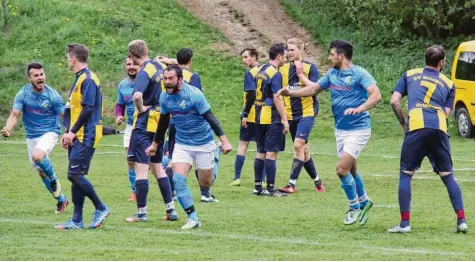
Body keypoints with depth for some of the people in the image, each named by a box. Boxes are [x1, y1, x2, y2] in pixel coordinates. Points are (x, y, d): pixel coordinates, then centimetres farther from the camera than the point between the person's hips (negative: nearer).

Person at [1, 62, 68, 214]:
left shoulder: (52, 95, -14)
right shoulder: (23, 94, -8)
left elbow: (64, 116, -8)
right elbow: (15, 115, -12)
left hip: (50, 132, -4)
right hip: (31, 136, 4)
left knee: (37, 156, -33)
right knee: (41, 172, 9)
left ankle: (53, 178, -3)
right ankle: (61, 200, 28)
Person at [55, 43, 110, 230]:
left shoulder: (87, 79, -14)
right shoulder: (80, 79, 18)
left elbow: (87, 109, -20)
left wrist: (72, 132, -18)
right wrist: (68, 133, 17)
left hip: (85, 137, -10)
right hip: (77, 137, 10)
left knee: (75, 175, -13)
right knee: (75, 176, 8)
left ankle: (101, 208, -2)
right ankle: (76, 220, 9)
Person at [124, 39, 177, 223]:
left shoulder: (144, 72, -17)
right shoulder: (160, 67, 9)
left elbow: (137, 95, -34)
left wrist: (141, 109, -16)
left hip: (144, 124, -8)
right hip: (159, 123, 8)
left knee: (141, 167, -4)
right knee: (157, 167, 16)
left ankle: (141, 213, -3)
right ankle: (171, 210, 14)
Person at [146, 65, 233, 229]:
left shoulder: (194, 94, -19)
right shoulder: (164, 97, -3)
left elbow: (210, 118, -19)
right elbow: (163, 122, 13)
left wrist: (224, 141, -25)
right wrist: (155, 144, 20)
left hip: (203, 143, -4)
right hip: (182, 144, 4)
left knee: (205, 184, 5)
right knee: (178, 179, -17)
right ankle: (193, 218, -11)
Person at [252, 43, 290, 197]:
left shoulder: (261, 71, 13)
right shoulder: (275, 74, -14)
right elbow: (277, 99, -18)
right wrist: (285, 120, -15)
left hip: (260, 117, 9)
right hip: (273, 119, -9)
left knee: (261, 153, 11)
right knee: (271, 153, -6)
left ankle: (258, 187, 12)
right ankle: (270, 189, -6)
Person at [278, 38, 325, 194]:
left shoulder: (310, 68, -6)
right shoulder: (283, 69, 7)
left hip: (307, 112, -6)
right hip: (290, 115, 6)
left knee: (299, 145, -17)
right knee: (303, 149, 10)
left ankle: (291, 184, -17)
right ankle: (317, 181, 25)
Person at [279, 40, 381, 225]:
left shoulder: (359, 74, -14)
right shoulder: (332, 74, 9)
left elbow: (376, 95, -25)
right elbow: (314, 88, 21)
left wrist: (359, 109, -38)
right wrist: (290, 93, 12)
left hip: (358, 129, -8)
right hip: (340, 129, 8)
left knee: (342, 169, -15)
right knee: (350, 170, 16)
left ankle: (354, 206, 4)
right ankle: (364, 201, 36)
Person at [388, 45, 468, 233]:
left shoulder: (410, 75, 20)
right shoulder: (448, 84, 22)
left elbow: (394, 101, 10)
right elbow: (446, 112, 13)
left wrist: (403, 124, 17)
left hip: (416, 126, -1)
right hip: (439, 128, 1)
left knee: (406, 174, 7)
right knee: (448, 176, 11)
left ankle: (405, 223, 0)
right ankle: (461, 220, 6)